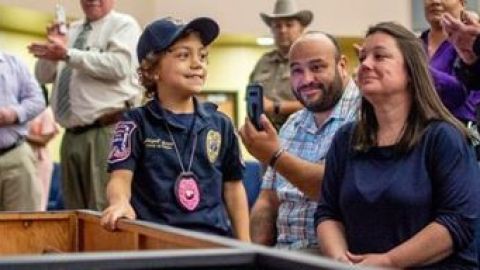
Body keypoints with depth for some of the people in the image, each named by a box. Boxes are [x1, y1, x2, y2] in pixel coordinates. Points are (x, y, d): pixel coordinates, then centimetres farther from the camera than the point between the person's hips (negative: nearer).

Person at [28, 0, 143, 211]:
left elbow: (119, 65, -18)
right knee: (74, 213, 9)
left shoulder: (124, 25, 0)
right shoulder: (71, 30, 20)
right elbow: (44, 76, 18)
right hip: (71, 135, 7)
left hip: (107, 132, -7)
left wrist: (68, 54, -20)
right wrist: (52, 47, -1)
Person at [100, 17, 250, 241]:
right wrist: (120, 203, -34)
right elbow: (121, 176, -11)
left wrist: (245, 246, 11)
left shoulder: (220, 124, 9)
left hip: (214, 238, 3)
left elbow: (233, 186, 15)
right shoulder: (136, 124, 1)